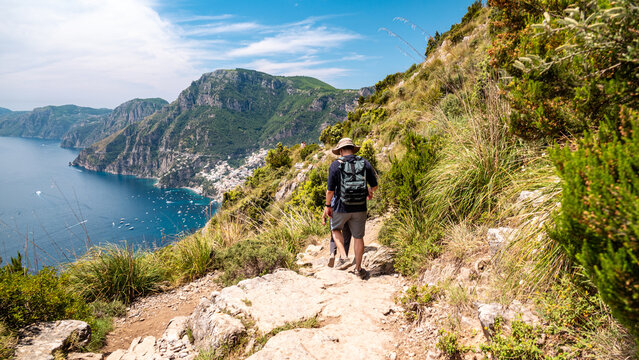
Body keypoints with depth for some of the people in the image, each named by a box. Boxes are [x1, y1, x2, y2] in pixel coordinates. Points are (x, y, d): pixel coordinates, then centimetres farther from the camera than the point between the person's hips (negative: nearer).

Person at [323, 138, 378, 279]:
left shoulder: (336, 165, -7)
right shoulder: (365, 163, 1)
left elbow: (330, 189, -9)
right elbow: (374, 185, 6)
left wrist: (328, 206, 4)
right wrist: (370, 191, 28)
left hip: (341, 207, -2)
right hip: (360, 209, 2)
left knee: (335, 229, 25)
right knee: (358, 237, 14)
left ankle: (343, 257, 11)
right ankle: (358, 269, 24)